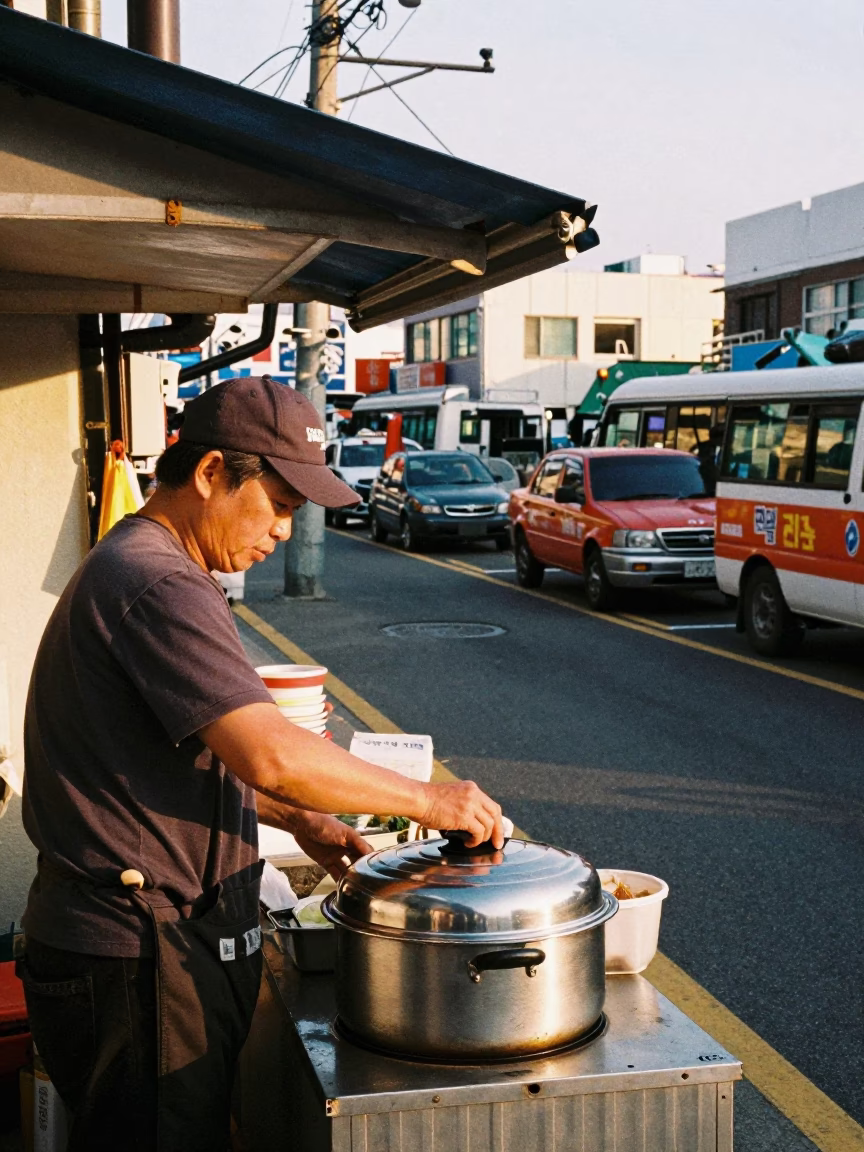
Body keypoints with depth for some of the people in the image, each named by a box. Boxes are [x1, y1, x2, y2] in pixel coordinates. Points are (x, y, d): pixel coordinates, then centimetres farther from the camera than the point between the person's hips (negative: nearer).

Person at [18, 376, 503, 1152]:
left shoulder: (129, 567, 15)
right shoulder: (156, 586, -21)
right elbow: (272, 754, -29)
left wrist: (298, 819, 13)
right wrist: (429, 801, -17)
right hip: (139, 954, -10)